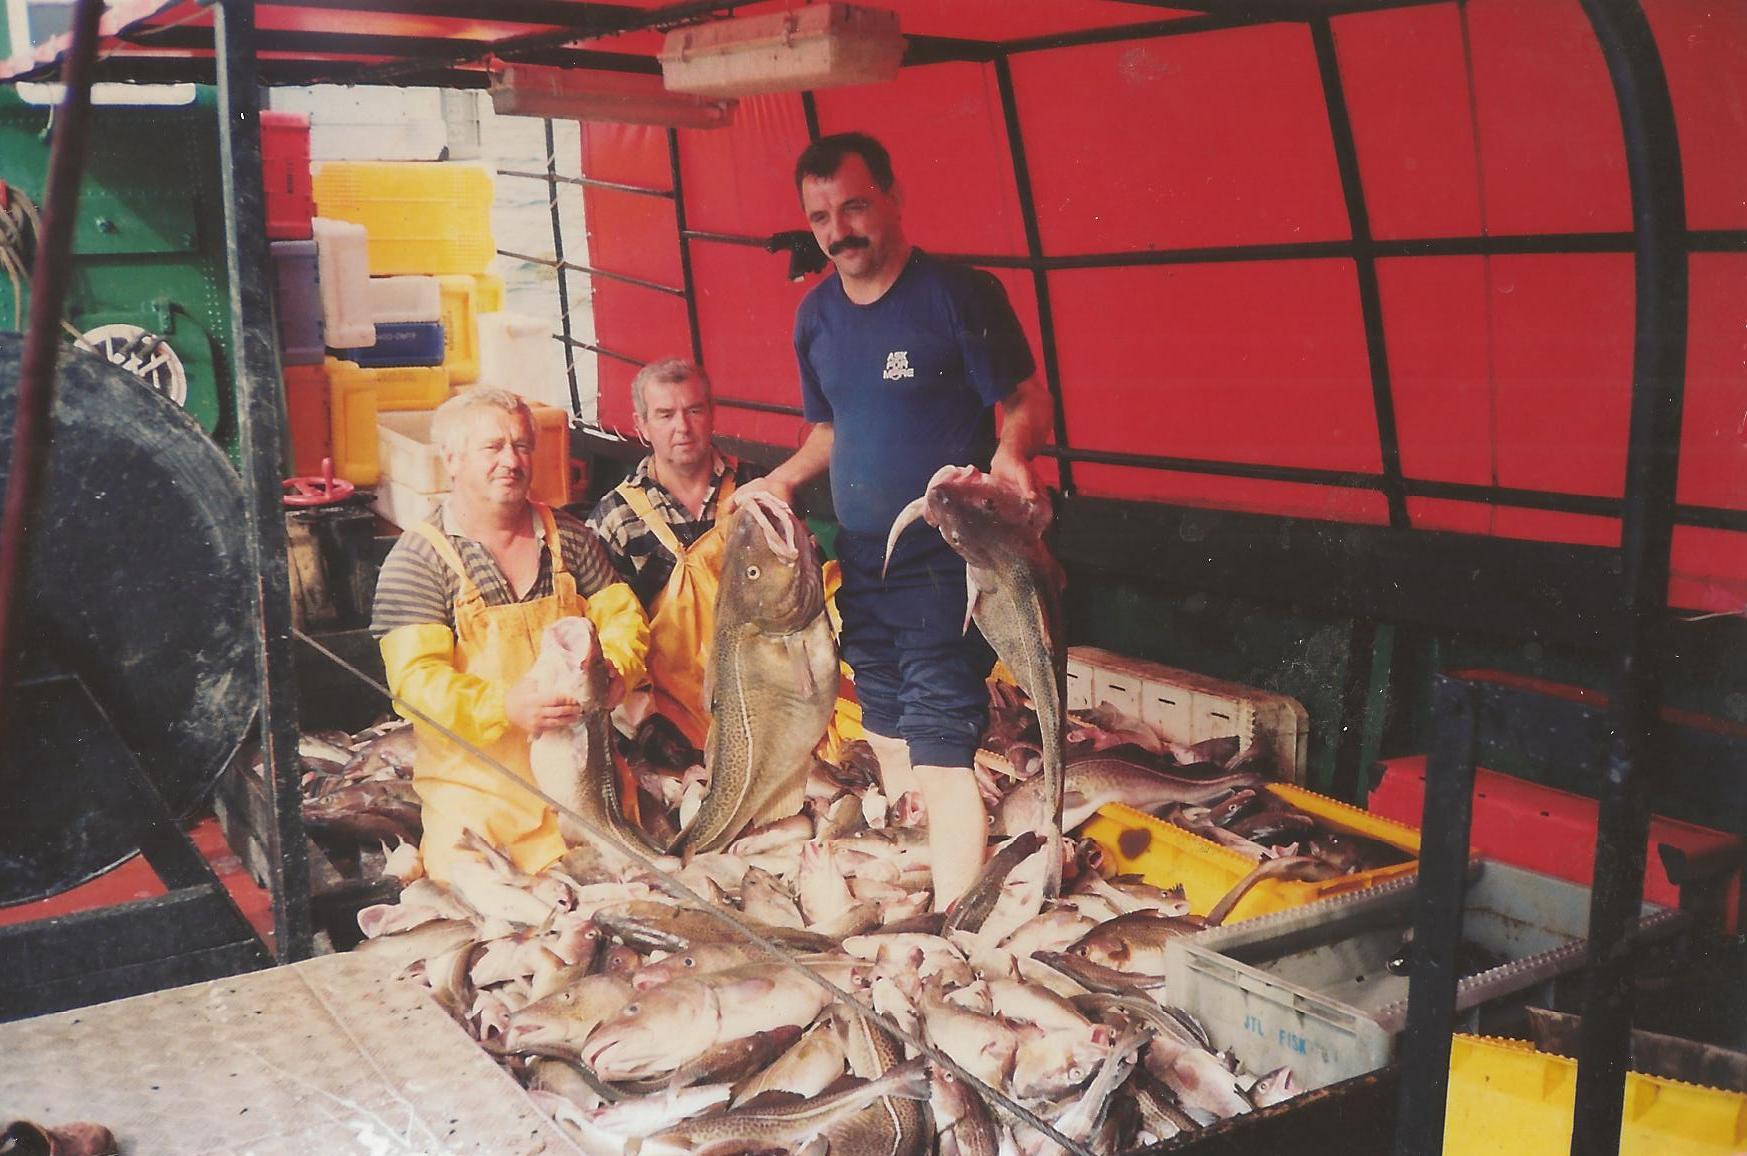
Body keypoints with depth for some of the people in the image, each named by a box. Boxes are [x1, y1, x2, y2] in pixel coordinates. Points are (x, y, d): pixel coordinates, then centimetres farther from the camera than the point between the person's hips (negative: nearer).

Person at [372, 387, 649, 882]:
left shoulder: (568, 537, 8)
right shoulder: (418, 558, -6)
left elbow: (623, 616, 11)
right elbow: (415, 680, -14)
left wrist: (613, 670, -13)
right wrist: (505, 707, -31)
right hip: (477, 787, -4)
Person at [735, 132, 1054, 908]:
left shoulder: (959, 294, -12)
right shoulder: (816, 315, 8)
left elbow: (1029, 402, -11)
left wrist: (1009, 453, -32)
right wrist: (784, 478, 4)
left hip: (944, 569, -7)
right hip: (861, 567, 7)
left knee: (940, 759, -11)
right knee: (889, 748, 17)